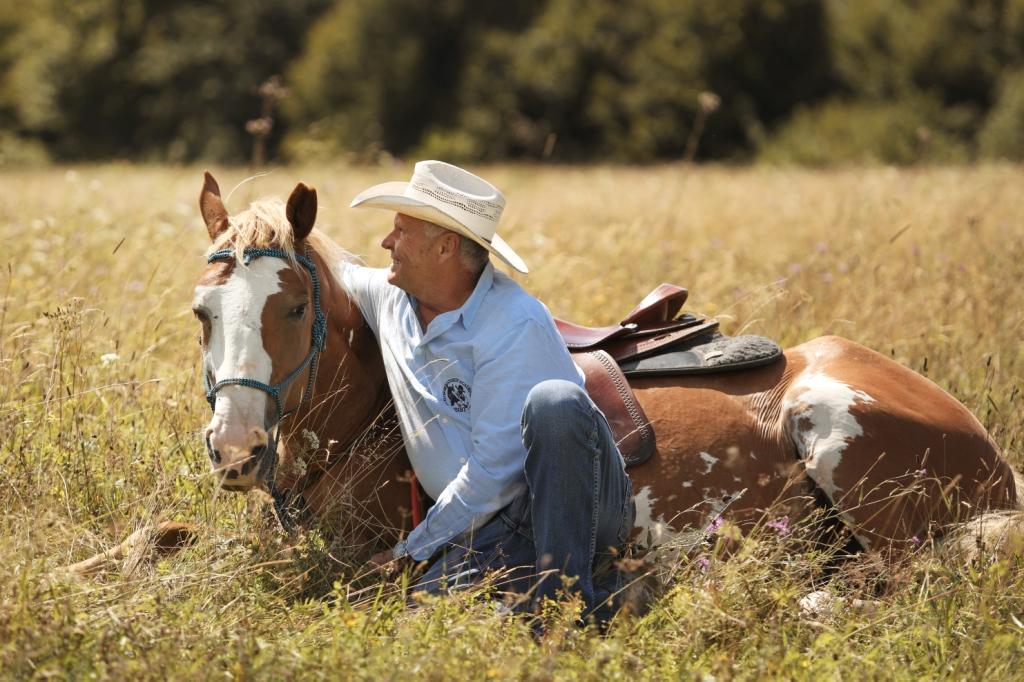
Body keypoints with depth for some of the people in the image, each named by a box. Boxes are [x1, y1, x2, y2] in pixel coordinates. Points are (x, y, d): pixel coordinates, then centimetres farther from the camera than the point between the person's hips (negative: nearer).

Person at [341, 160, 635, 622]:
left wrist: (413, 549, -13)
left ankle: (571, 597, -31)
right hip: (491, 528, 4)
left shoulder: (515, 324, -16)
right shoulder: (387, 296, 8)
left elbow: (493, 469, -20)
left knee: (552, 402, -38)